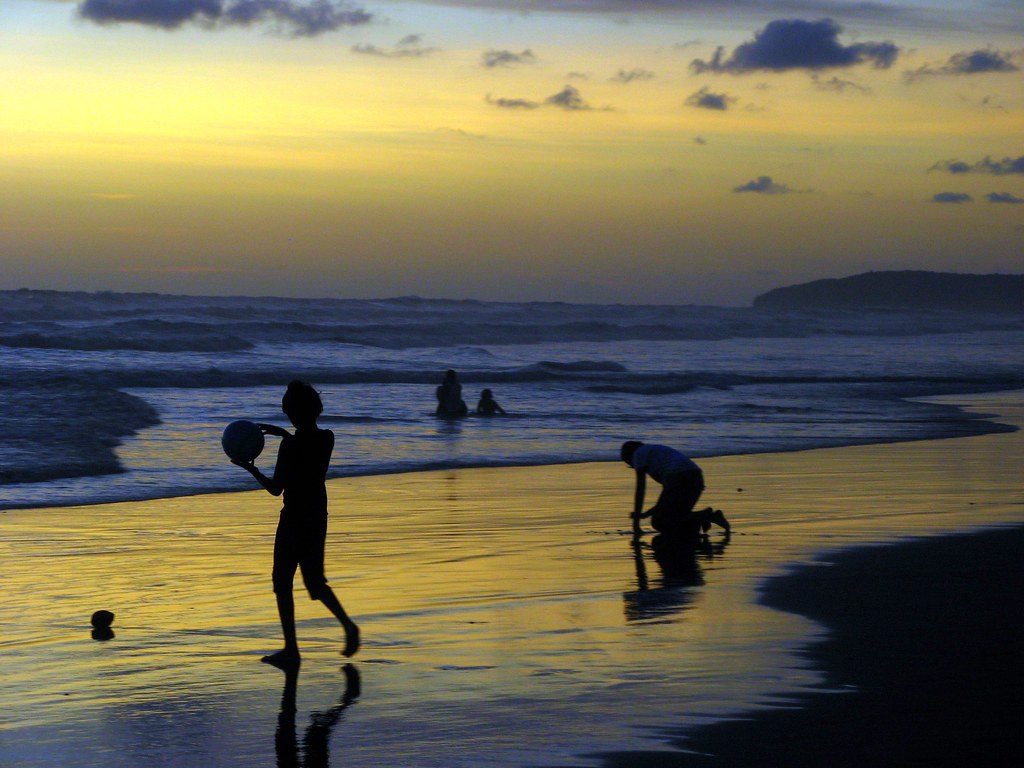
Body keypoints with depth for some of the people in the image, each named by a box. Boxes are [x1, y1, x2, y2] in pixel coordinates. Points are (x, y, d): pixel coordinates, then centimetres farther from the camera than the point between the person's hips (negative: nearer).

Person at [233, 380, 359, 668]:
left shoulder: (290, 445, -18)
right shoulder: (327, 438, 1)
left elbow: (275, 488, -14)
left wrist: (250, 468, -1)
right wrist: (284, 434, 24)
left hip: (294, 520, -6)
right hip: (318, 516, 6)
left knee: (283, 583, 5)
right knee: (314, 580, 19)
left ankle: (291, 650, 5)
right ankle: (347, 624, 0)